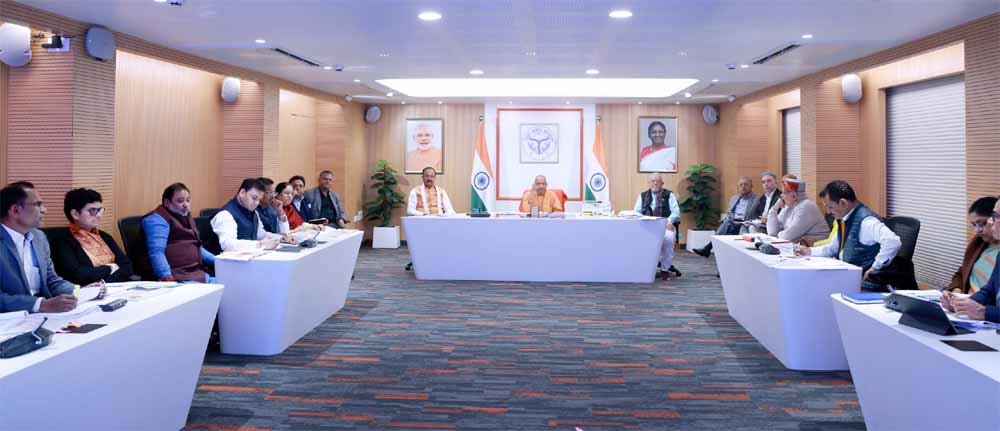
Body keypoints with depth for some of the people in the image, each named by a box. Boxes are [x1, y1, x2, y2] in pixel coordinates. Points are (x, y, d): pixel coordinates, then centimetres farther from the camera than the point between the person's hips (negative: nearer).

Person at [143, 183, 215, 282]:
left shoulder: (186, 218, 25)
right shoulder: (157, 219, -2)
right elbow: (156, 252, -16)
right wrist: (167, 278, -29)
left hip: (200, 274, 9)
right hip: (177, 278, -8)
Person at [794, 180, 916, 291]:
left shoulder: (865, 220, -19)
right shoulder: (843, 219, 9)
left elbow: (893, 242, -33)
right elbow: (834, 248, 23)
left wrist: (874, 269, -25)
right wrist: (809, 251, 10)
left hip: (866, 282, -9)